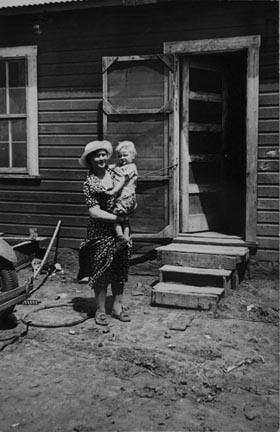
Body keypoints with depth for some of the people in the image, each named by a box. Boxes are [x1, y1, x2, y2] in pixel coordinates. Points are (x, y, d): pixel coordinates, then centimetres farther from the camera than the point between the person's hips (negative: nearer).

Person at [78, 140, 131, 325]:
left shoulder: (115, 173, 5)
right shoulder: (89, 183, -8)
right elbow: (95, 212, -14)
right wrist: (118, 218, -15)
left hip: (120, 229, 4)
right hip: (100, 232, -4)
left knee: (120, 269, 10)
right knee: (101, 270, 3)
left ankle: (118, 306, 23)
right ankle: (101, 310, 16)